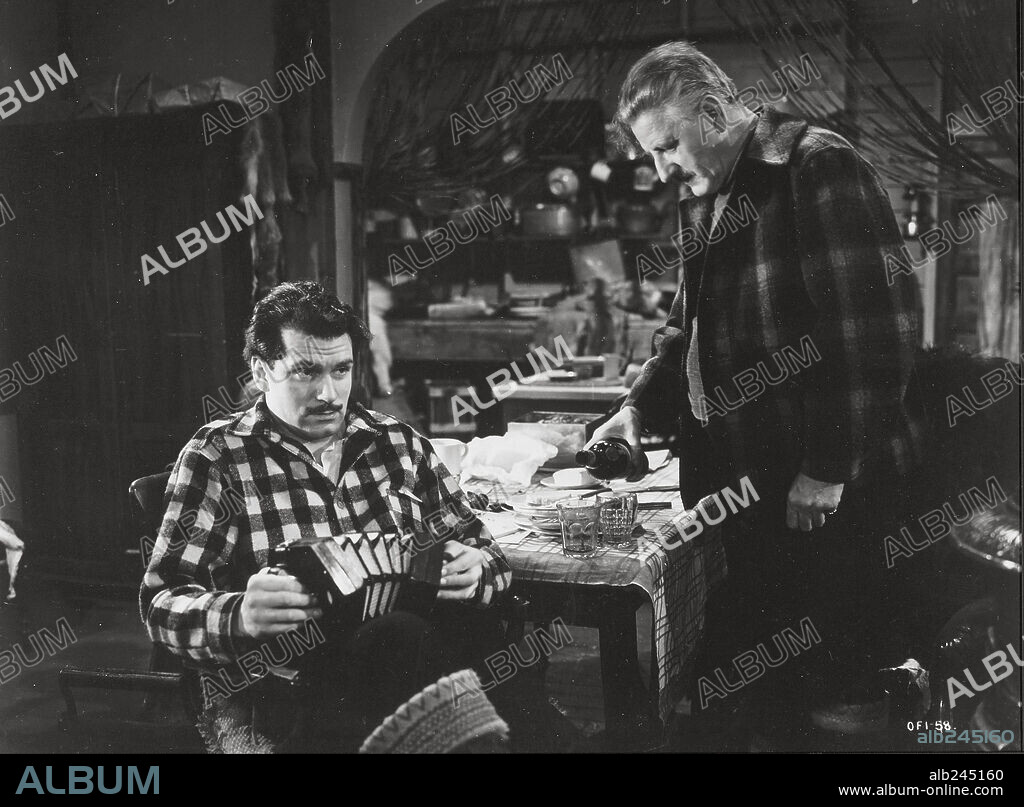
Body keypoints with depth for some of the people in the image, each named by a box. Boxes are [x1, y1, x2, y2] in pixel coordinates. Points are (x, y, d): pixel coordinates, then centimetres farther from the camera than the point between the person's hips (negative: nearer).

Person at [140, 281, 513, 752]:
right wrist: (240, 616, -23)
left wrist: (474, 572, -8)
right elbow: (162, 603, -1)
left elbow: (484, 552, 18)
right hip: (273, 691, -3)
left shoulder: (399, 443, 16)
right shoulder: (216, 457, 5)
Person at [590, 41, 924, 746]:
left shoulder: (820, 168, -13)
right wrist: (641, 406, 10)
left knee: (827, 686, 3)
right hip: (732, 479, 8)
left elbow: (871, 330, -19)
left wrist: (828, 468, -20)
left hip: (822, 491, -8)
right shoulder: (703, 198, 14)